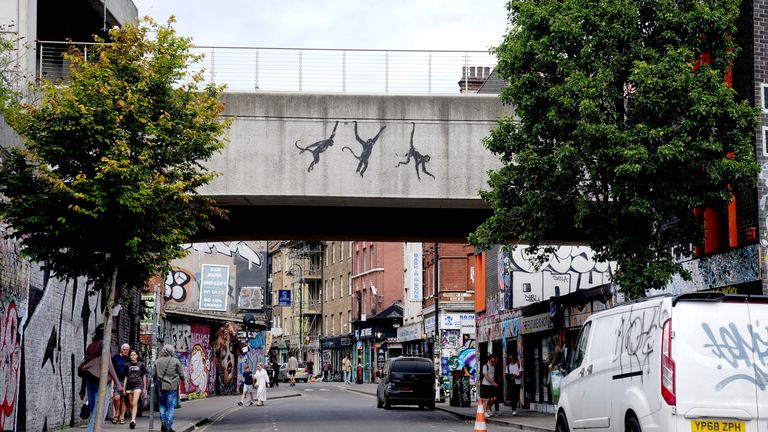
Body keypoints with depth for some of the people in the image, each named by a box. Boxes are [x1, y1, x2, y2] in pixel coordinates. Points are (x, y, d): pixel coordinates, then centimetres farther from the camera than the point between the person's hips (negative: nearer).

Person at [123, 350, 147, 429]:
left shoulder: (141, 365, 5)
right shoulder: (128, 365, 11)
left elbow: (144, 376, 10)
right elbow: (126, 377, 14)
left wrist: (144, 388, 10)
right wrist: (123, 388, 8)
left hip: (138, 385, -3)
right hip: (129, 386, 3)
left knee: (134, 403, -17)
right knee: (131, 404, 5)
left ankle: (133, 420, -27)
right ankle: (133, 420, 13)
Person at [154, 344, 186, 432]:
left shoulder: (157, 361, 6)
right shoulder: (175, 361, -4)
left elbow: (153, 374, 11)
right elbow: (181, 374, 1)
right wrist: (184, 382, 17)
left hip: (161, 386, 2)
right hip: (172, 386, -2)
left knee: (162, 405, 16)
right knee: (171, 406, 3)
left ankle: (163, 420, -2)